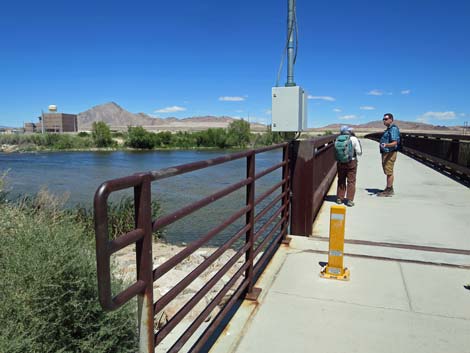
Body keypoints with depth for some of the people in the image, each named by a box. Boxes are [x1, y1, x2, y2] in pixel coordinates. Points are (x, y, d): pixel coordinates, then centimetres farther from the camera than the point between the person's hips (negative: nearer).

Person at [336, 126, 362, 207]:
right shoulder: (354, 139, -9)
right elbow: (359, 152, -5)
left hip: (340, 163, 3)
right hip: (351, 162, -3)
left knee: (341, 181, 15)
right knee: (351, 181, 4)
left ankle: (339, 198, 21)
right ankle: (350, 200, 2)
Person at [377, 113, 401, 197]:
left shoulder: (393, 129, -15)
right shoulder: (389, 129, 17)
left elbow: (395, 143, -24)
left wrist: (386, 145, -40)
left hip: (390, 153, -10)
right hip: (386, 152, 10)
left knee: (389, 172, -6)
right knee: (388, 172, 14)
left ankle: (389, 190, -1)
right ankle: (389, 189, 22)